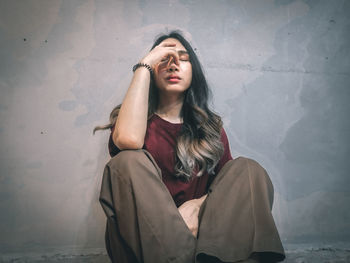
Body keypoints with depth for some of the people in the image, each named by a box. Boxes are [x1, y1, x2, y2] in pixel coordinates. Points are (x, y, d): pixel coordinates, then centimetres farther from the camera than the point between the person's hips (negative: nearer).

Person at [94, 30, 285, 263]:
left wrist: (197, 205, -16)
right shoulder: (140, 119, 4)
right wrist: (145, 64, -13)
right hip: (144, 240, -2)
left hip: (199, 233, 3)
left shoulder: (211, 126, 14)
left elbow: (231, 184, 7)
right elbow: (128, 139, -23)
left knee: (249, 170, -13)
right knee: (128, 161, -25)